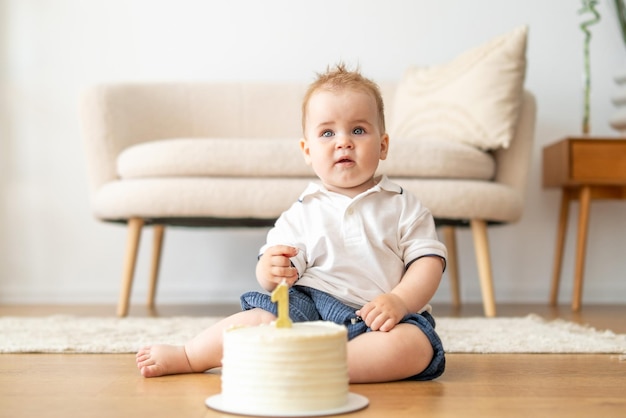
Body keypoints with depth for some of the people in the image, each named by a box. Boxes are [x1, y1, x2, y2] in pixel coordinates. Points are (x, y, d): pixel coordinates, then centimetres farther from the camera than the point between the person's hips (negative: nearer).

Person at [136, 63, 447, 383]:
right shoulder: (303, 212, 9)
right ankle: (185, 357, 1)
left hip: (379, 318, -1)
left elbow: (428, 261, -2)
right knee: (255, 322, -23)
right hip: (310, 306, 1)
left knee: (415, 345, -32)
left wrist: (399, 301, -20)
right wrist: (270, 270, -21)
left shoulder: (404, 207, 7)